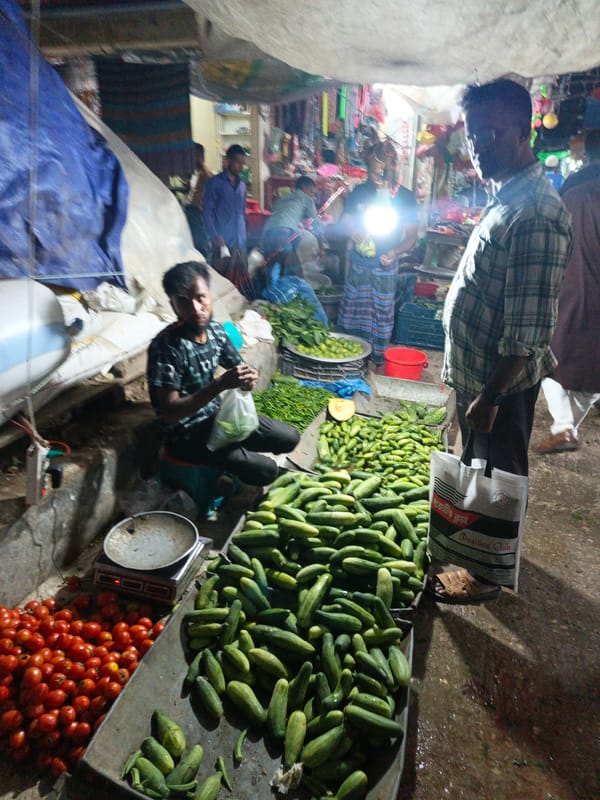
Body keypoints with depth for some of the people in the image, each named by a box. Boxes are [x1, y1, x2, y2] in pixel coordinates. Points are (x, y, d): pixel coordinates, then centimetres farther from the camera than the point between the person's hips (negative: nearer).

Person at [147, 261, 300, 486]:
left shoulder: (216, 330, -4)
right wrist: (221, 384, -35)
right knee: (266, 470, -16)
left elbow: (240, 367, 8)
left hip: (218, 415, 7)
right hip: (186, 434, -7)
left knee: (290, 438, 7)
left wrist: (249, 377, -18)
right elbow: (171, 413, -28)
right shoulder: (164, 346, -25)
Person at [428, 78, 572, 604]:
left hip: (500, 382, -9)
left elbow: (529, 330, -26)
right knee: (478, 471, 24)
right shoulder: (505, 196, 8)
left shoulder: (537, 214, -24)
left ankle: (488, 572, 32)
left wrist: (491, 395, -21)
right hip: (474, 371, 9)